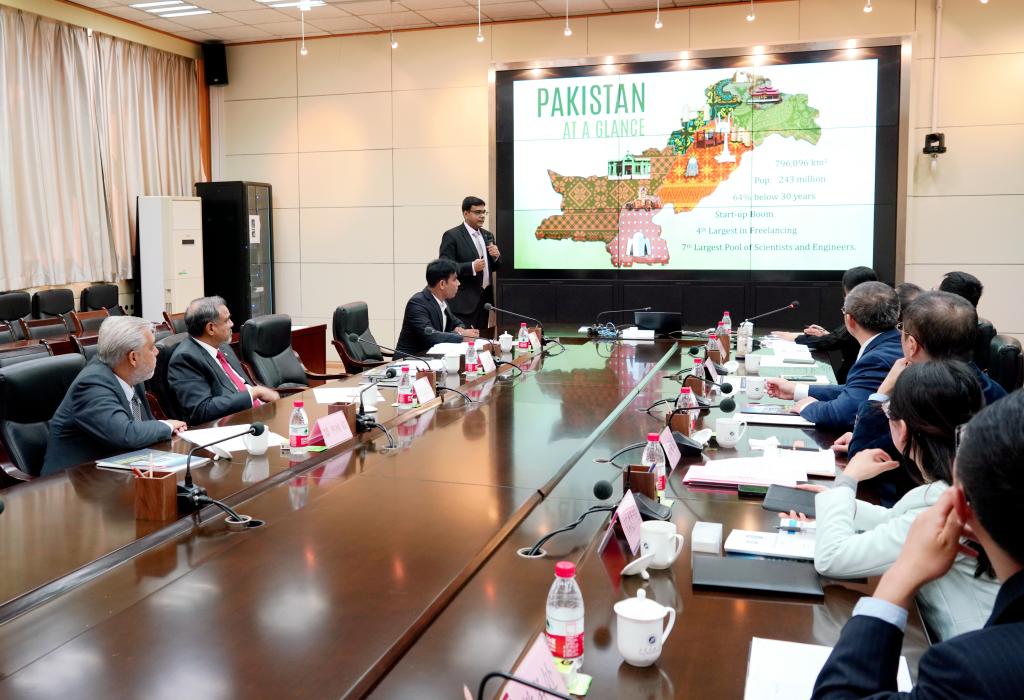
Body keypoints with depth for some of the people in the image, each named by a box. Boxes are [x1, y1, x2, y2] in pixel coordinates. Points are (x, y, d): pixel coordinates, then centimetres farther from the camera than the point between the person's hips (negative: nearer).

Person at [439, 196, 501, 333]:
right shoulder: (452, 236, -5)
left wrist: (496, 256, -1)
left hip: (485, 297, 7)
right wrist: (472, 267, -23)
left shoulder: (488, 235, 16)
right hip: (464, 301, -7)